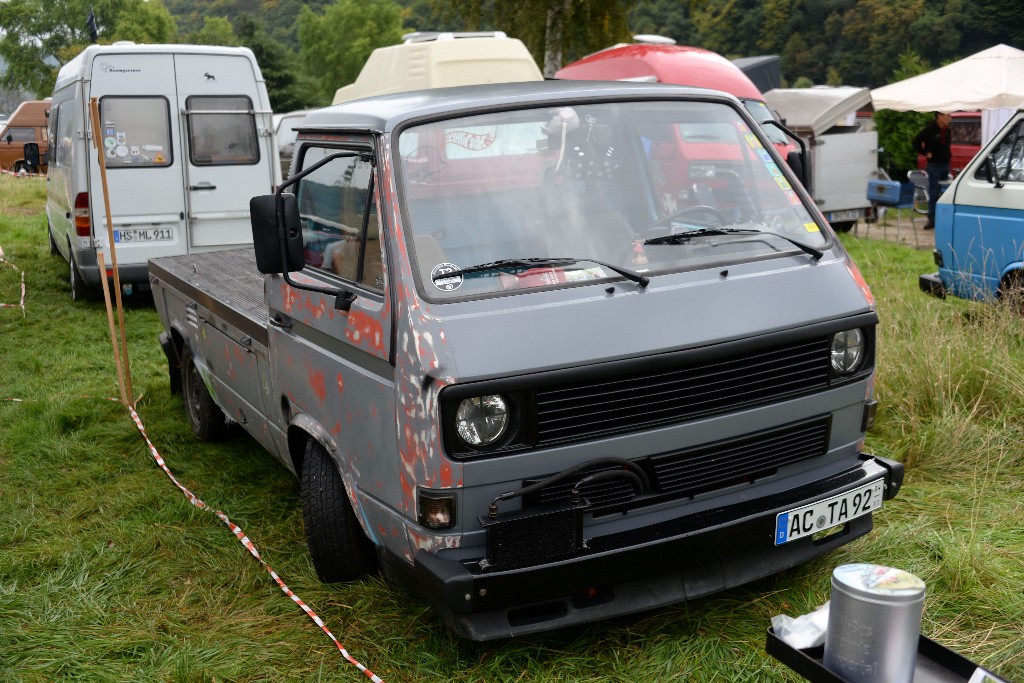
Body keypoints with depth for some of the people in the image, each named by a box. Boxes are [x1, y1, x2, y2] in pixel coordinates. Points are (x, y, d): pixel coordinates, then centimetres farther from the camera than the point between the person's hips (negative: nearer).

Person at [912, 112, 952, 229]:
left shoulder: (947, 130, 8)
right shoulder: (929, 129, -12)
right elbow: (916, 142, -13)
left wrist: (947, 155, 9)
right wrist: (926, 153, -11)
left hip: (945, 164, 6)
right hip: (934, 165, -6)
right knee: (933, 193, -5)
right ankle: (932, 219, -2)